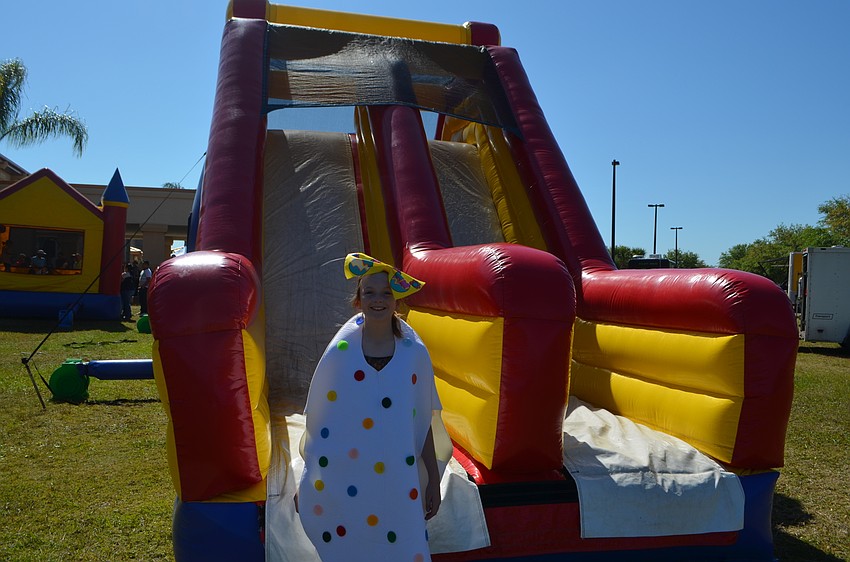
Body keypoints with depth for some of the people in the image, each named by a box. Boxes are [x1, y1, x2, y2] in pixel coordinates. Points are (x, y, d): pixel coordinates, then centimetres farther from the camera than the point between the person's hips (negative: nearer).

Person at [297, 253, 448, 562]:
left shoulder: (414, 353, -3)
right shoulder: (339, 353, -5)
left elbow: (423, 424, 2)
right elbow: (317, 422, 1)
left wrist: (433, 481, 4)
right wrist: (306, 483, 6)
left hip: (398, 486, 1)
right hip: (344, 484, 0)